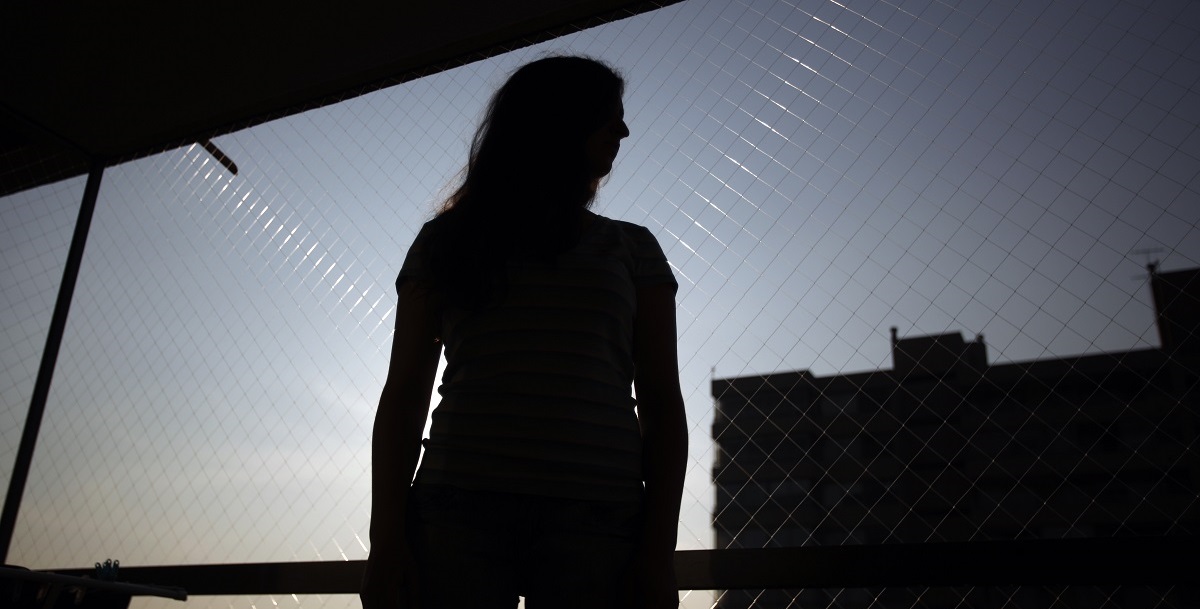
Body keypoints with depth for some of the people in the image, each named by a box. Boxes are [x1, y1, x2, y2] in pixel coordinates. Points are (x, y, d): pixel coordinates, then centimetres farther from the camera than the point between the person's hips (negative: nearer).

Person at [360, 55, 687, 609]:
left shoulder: (632, 249, 16)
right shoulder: (447, 241, 15)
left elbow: (662, 405, 9)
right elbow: (404, 397, 10)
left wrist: (659, 553, -1)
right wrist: (386, 540, 0)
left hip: (594, 520, 1)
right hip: (460, 509, 0)